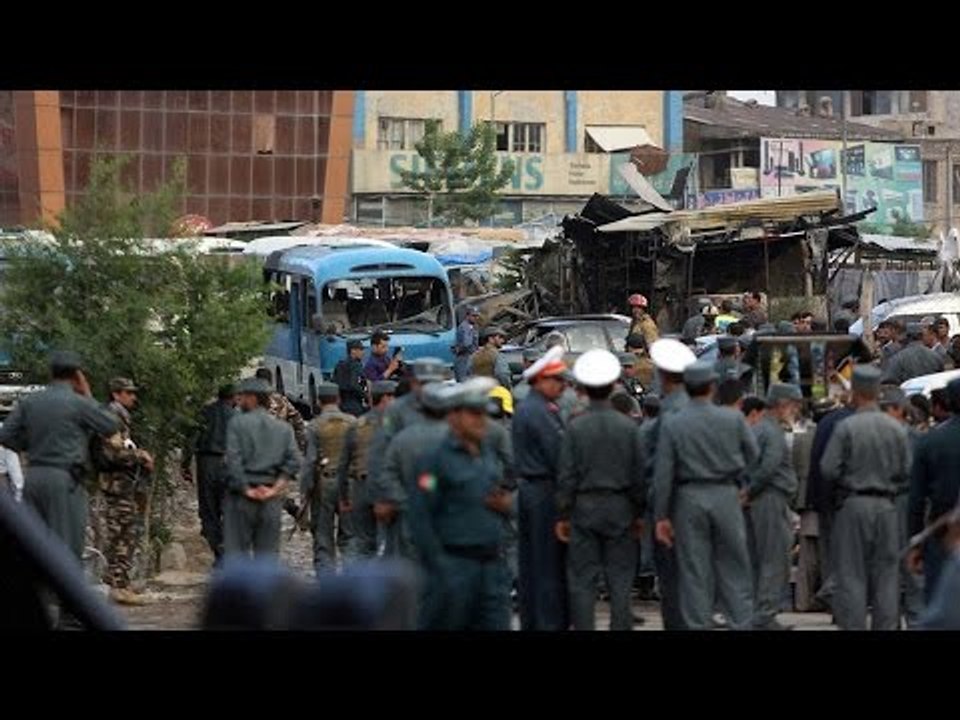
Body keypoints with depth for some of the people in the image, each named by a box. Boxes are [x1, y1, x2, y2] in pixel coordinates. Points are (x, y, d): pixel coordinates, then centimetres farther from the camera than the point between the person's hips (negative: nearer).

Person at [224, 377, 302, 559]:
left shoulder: (237, 423, -3)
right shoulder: (284, 428, 8)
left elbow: (233, 460, -12)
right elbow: (294, 461, -1)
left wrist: (245, 489, -7)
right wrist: (277, 487, -2)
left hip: (241, 497, -4)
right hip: (271, 500, 4)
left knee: (235, 551, -1)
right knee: (268, 553, 8)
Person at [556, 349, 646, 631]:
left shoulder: (576, 427, -7)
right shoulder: (628, 427, -3)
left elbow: (567, 475, -6)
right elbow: (638, 475, 2)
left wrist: (563, 515, 1)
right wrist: (639, 513, 11)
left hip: (584, 509, -1)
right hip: (619, 510, 1)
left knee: (582, 580, 3)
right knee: (620, 580, 6)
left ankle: (583, 627, 1)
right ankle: (621, 625, 5)